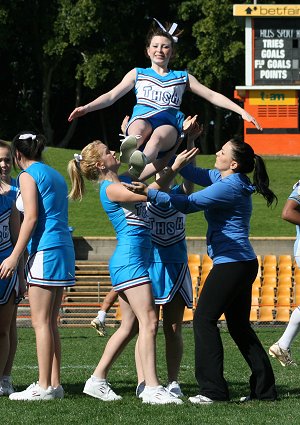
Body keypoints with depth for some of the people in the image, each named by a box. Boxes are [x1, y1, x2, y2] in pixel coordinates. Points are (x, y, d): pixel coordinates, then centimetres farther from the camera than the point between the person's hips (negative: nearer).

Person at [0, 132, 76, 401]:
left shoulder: (28, 175, -4)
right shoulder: (56, 176, 21)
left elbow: (31, 217, -13)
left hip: (45, 249, -8)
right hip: (64, 249, 8)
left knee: (41, 322, -8)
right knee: (50, 323, 11)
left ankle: (44, 386, -11)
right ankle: (54, 383, 10)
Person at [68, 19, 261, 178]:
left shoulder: (182, 78, 28)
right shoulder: (138, 74, 27)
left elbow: (212, 96, 23)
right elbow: (111, 96, 17)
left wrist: (242, 112, 12)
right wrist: (86, 108, 0)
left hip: (169, 123, -1)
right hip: (142, 118, 1)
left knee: (158, 136, -41)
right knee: (139, 129, -41)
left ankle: (140, 163, -75)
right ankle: (129, 148, -78)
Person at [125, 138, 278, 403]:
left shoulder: (230, 187, -17)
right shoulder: (224, 179, 13)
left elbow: (188, 204, -23)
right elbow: (193, 173, 24)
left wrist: (150, 193, -26)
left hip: (231, 262, -10)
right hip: (244, 263, 10)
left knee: (204, 319, -7)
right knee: (239, 326, 14)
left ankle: (213, 389, -9)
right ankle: (264, 388, 14)